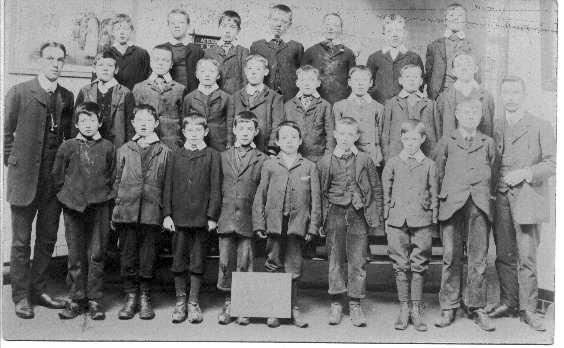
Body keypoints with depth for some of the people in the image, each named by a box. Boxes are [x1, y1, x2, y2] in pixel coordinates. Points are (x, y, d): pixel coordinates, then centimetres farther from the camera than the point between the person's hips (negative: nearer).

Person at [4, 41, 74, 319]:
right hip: (25, 178, -4)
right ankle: (21, 296, 14)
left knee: (48, 239, 11)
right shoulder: (19, 93, -4)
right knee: (21, 241, 4)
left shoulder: (67, 97, 8)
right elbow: (6, 132, -1)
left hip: (55, 179, 4)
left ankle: (38, 291, 24)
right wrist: (13, 161, -5)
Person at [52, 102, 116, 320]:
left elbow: (112, 177, 10)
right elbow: (57, 175, 9)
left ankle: (95, 300, 12)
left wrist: (103, 194, 5)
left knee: (97, 255, 3)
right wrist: (66, 195, 7)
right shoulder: (68, 147, 3)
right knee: (75, 256, 5)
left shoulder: (107, 148, 3)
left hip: (99, 206, 0)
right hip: (73, 206, 0)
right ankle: (76, 300, 15)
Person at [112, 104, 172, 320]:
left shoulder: (164, 151, 7)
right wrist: (115, 208, 7)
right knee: (128, 256, 4)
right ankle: (131, 297, 15)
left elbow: (168, 185, 6)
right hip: (126, 211, 2)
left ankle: (145, 298, 15)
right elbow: (117, 181, 14)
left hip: (152, 211, -1)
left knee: (147, 257, 3)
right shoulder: (124, 150, 12)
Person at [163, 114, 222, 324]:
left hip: (201, 217, -2)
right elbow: (168, 186, 8)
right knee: (179, 261, 6)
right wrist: (167, 214, 0)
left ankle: (193, 302, 16)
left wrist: (212, 216, -5)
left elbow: (215, 188, 0)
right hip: (179, 217, 2)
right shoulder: (176, 156, 8)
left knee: (198, 262, 5)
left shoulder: (212, 156, 2)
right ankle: (180, 301, 19)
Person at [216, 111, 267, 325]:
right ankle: (229, 303, 16)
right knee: (225, 262, 4)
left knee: (245, 263, 1)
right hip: (226, 218, 2)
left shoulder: (261, 160, 3)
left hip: (249, 220, -2)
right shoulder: (223, 157, 11)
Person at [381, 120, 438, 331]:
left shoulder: (429, 165, 6)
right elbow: (386, 193, 11)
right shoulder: (392, 163, 8)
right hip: (397, 221, 1)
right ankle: (404, 308, 14)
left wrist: (433, 221, 4)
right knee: (400, 265, 4)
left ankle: (417, 310, 12)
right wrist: (386, 218, 7)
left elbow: (434, 195, 8)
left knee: (419, 266, 3)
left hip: (422, 221, 0)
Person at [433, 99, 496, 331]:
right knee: (451, 258, -1)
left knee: (478, 258, 2)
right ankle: (448, 307, 9)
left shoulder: (488, 143, 15)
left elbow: (492, 175, 19)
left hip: (480, 206, 1)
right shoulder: (446, 143, 10)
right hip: (452, 206, -1)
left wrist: (485, 197, 14)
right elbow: (438, 174, 12)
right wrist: (445, 196, 9)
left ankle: (476, 307, 12)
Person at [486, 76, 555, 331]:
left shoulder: (540, 127, 1)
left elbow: (552, 164, -3)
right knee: (503, 255, 9)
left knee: (526, 258, -4)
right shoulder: (496, 128, 14)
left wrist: (526, 173, -14)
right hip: (500, 199, 4)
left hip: (526, 199, -4)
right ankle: (508, 303, 22)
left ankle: (528, 309, 7)